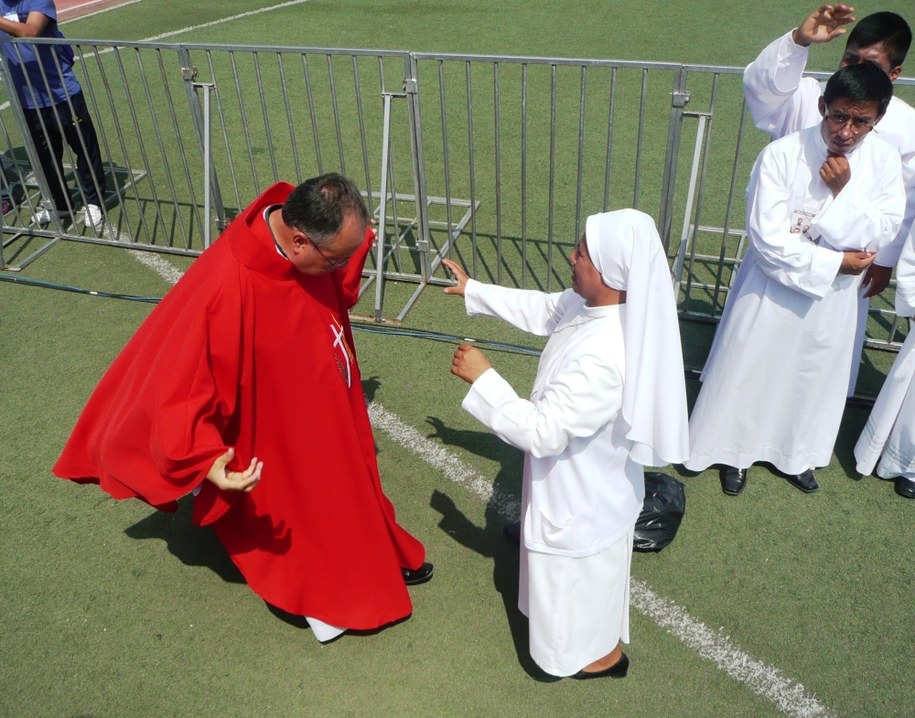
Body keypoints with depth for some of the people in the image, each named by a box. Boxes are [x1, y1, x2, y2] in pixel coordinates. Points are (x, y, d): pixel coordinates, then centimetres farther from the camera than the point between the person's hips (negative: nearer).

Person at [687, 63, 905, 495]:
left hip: (834, 295, 4)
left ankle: (795, 453, 43)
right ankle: (733, 451, 33)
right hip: (773, 288, -4)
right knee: (749, 372, 10)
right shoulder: (782, 155, -20)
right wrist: (835, 261, -17)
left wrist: (841, 192, -24)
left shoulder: (884, 161, -8)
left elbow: (879, 235, -11)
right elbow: (769, 239, -23)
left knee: (815, 377, 20)